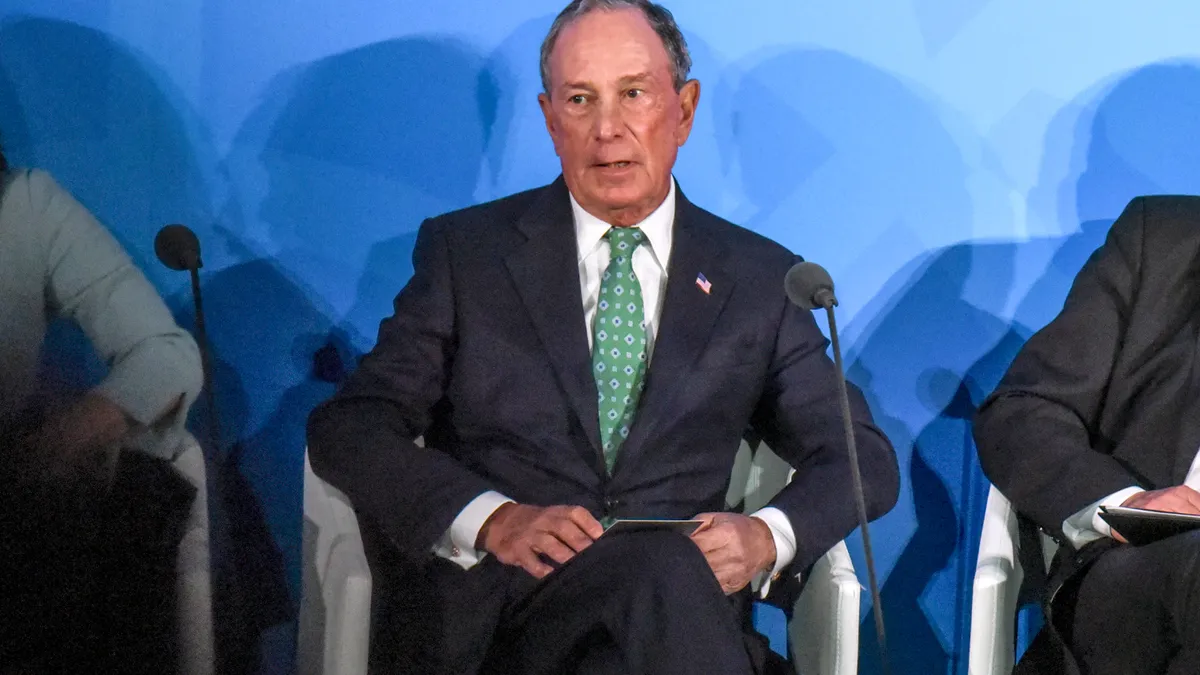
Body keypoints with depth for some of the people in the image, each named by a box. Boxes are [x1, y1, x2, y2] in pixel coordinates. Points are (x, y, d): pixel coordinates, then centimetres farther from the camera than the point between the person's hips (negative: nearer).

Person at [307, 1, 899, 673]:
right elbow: (346, 428, 5)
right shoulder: (466, 251, 13)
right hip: (492, 608, -2)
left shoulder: (760, 279, 17)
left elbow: (864, 459, 17)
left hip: (680, 612, 3)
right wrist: (493, 519, -13)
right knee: (668, 570, -36)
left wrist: (767, 536, -6)